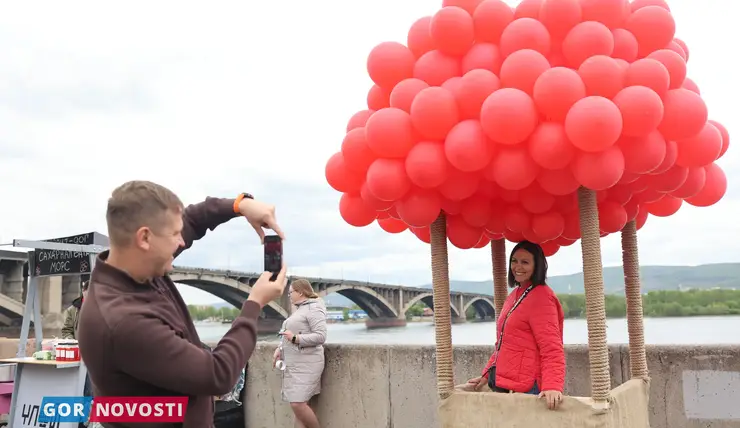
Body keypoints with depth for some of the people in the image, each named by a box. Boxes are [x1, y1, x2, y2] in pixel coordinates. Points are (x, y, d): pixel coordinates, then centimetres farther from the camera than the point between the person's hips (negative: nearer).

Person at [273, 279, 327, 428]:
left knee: (298, 404, -13)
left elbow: (321, 336, -19)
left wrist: (295, 338, -22)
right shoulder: (299, 309, 18)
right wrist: (280, 349, 10)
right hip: (293, 364, 9)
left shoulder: (313, 309, -11)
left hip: (306, 364, -9)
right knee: (297, 405, 7)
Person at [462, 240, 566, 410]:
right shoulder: (514, 296, 15)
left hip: (526, 389, -8)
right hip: (503, 385, 8)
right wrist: (487, 374, 16)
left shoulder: (541, 297, -12)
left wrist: (552, 386, -32)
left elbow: (551, 349, -21)